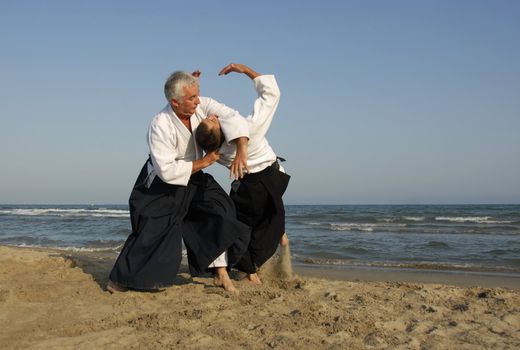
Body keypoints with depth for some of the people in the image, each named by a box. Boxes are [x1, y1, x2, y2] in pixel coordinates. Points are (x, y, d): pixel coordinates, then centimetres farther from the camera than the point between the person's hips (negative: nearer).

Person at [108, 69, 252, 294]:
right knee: (153, 232, -8)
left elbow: (231, 117, -27)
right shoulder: (160, 126, -31)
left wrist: (241, 151, -41)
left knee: (219, 212, -7)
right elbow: (167, 171, -31)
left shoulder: (201, 105, -17)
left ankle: (221, 274, 3)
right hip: (160, 184, -6)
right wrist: (202, 163, -27)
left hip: (191, 178, 6)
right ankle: (118, 281, 10)